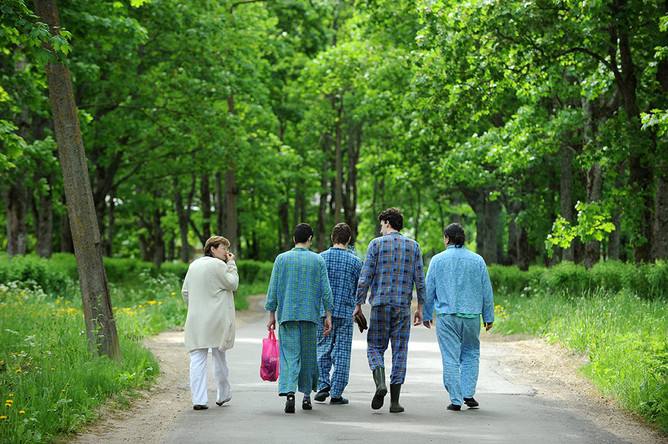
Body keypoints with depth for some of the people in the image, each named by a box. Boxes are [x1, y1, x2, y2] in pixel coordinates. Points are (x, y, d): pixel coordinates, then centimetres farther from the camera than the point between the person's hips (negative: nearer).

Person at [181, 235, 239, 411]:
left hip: (196, 319, 4)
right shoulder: (218, 265, -8)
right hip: (216, 319, -4)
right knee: (219, 356, 12)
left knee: (197, 359, -1)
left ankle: (198, 399, -9)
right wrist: (231, 264, 2)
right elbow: (233, 284, -5)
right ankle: (223, 395, 24)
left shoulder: (194, 265, 13)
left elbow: (185, 292, 15)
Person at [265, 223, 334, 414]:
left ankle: (289, 393, -21)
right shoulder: (318, 260, 2)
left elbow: (273, 289, 1)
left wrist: (271, 315, 7)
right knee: (308, 355, 12)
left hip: (287, 314, -1)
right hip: (310, 315, 1)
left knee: (289, 355, -3)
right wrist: (328, 316, 6)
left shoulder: (282, 259, 2)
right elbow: (325, 290, 1)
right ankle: (307, 395, 18)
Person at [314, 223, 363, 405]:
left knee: (322, 349, 14)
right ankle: (336, 393, 3)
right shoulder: (355, 261, -2)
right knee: (342, 352, 4)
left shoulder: (321, 258, -1)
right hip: (346, 312, -1)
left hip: (323, 310, 1)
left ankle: (323, 385, 3)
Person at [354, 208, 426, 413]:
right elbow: (419, 279, 4)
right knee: (399, 350, 5)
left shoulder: (376, 244, -1)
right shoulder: (413, 246, 6)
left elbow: (365, 277, -5)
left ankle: (380, 384, -17)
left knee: (375, 347, 10)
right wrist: (420, 307, 10)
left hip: (380, 304, -2)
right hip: (403, 305, 2)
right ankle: (394, 401, 3)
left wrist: (358, 304, 1)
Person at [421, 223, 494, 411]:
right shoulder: (477, 260, 3)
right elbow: (487, 291, 5)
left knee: (451, 358, 1)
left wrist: (426, 315, 11)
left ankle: (456, 400, 0)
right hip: (472, 316, 1)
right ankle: (468, 394, 6)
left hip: (447, 316, -1)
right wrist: (489, 317, 12)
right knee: (471, 354, 16)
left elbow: (429, 290, 1)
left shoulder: (438, 260, -1)